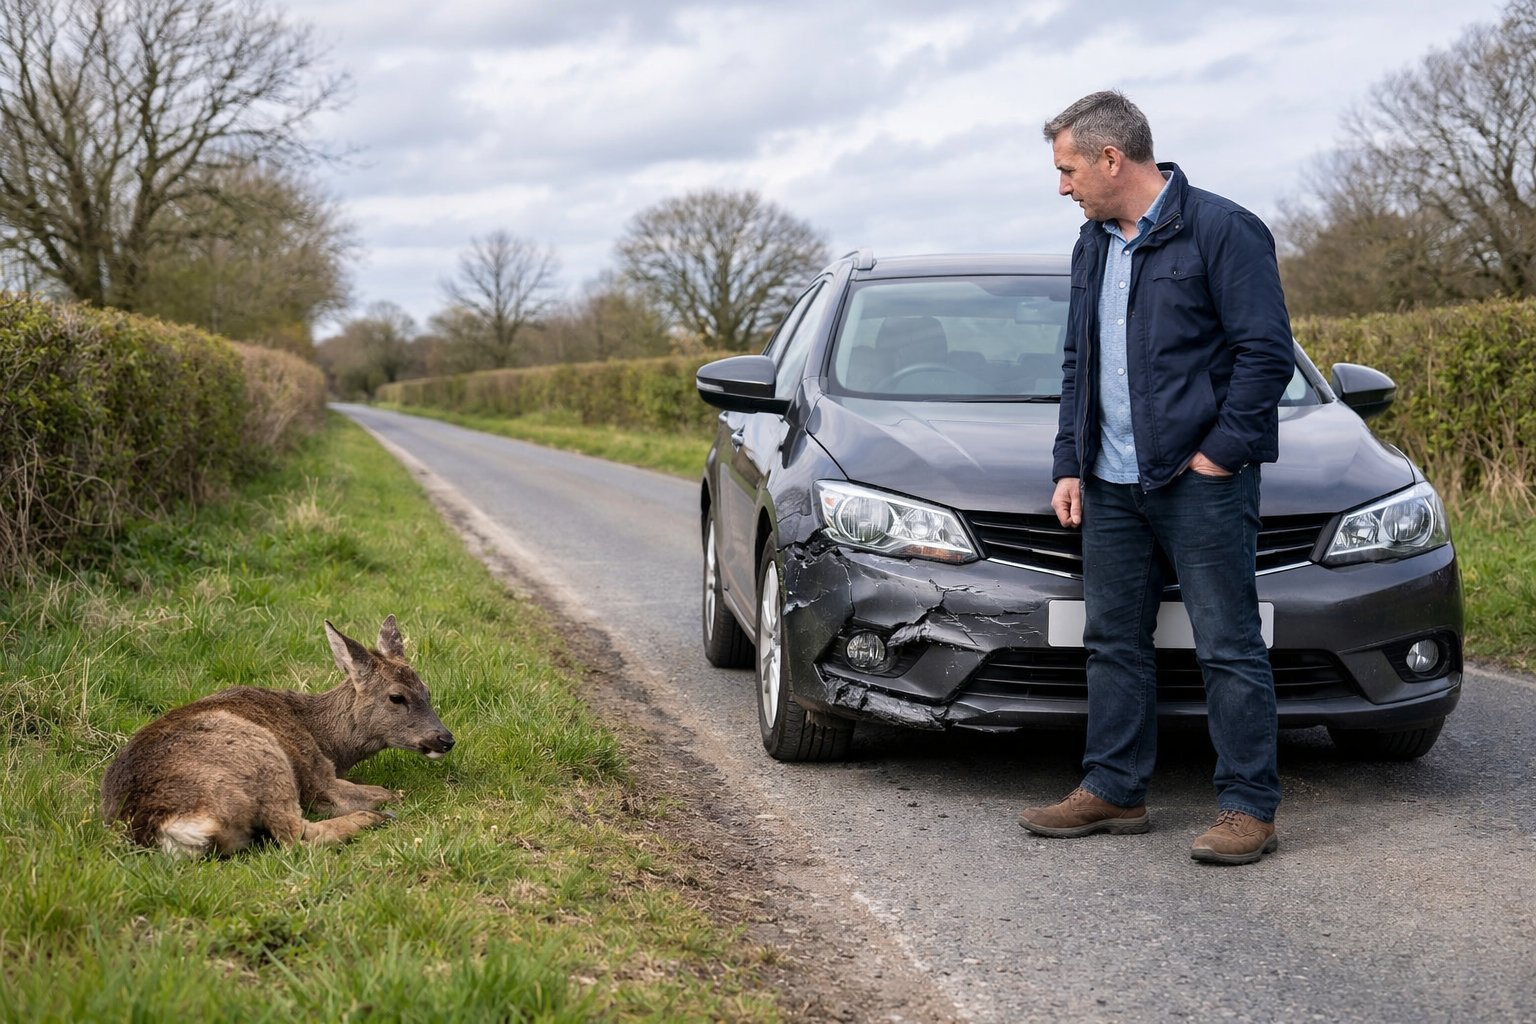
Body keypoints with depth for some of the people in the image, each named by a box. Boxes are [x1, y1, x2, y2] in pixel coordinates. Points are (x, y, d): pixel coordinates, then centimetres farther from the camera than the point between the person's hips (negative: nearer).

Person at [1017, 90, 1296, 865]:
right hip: (1113, 483, 8)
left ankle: (1248, 807, 2)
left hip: (1201, 481, -8)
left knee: (1228, 647, -4)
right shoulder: (1094, 246, 16)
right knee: (1113, 642, 11)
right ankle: (1113, 791, 21)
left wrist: (1220, 452, -14)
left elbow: (1267, 351, -11)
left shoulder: (1221, 230, -8)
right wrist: (1071, 465, 12)